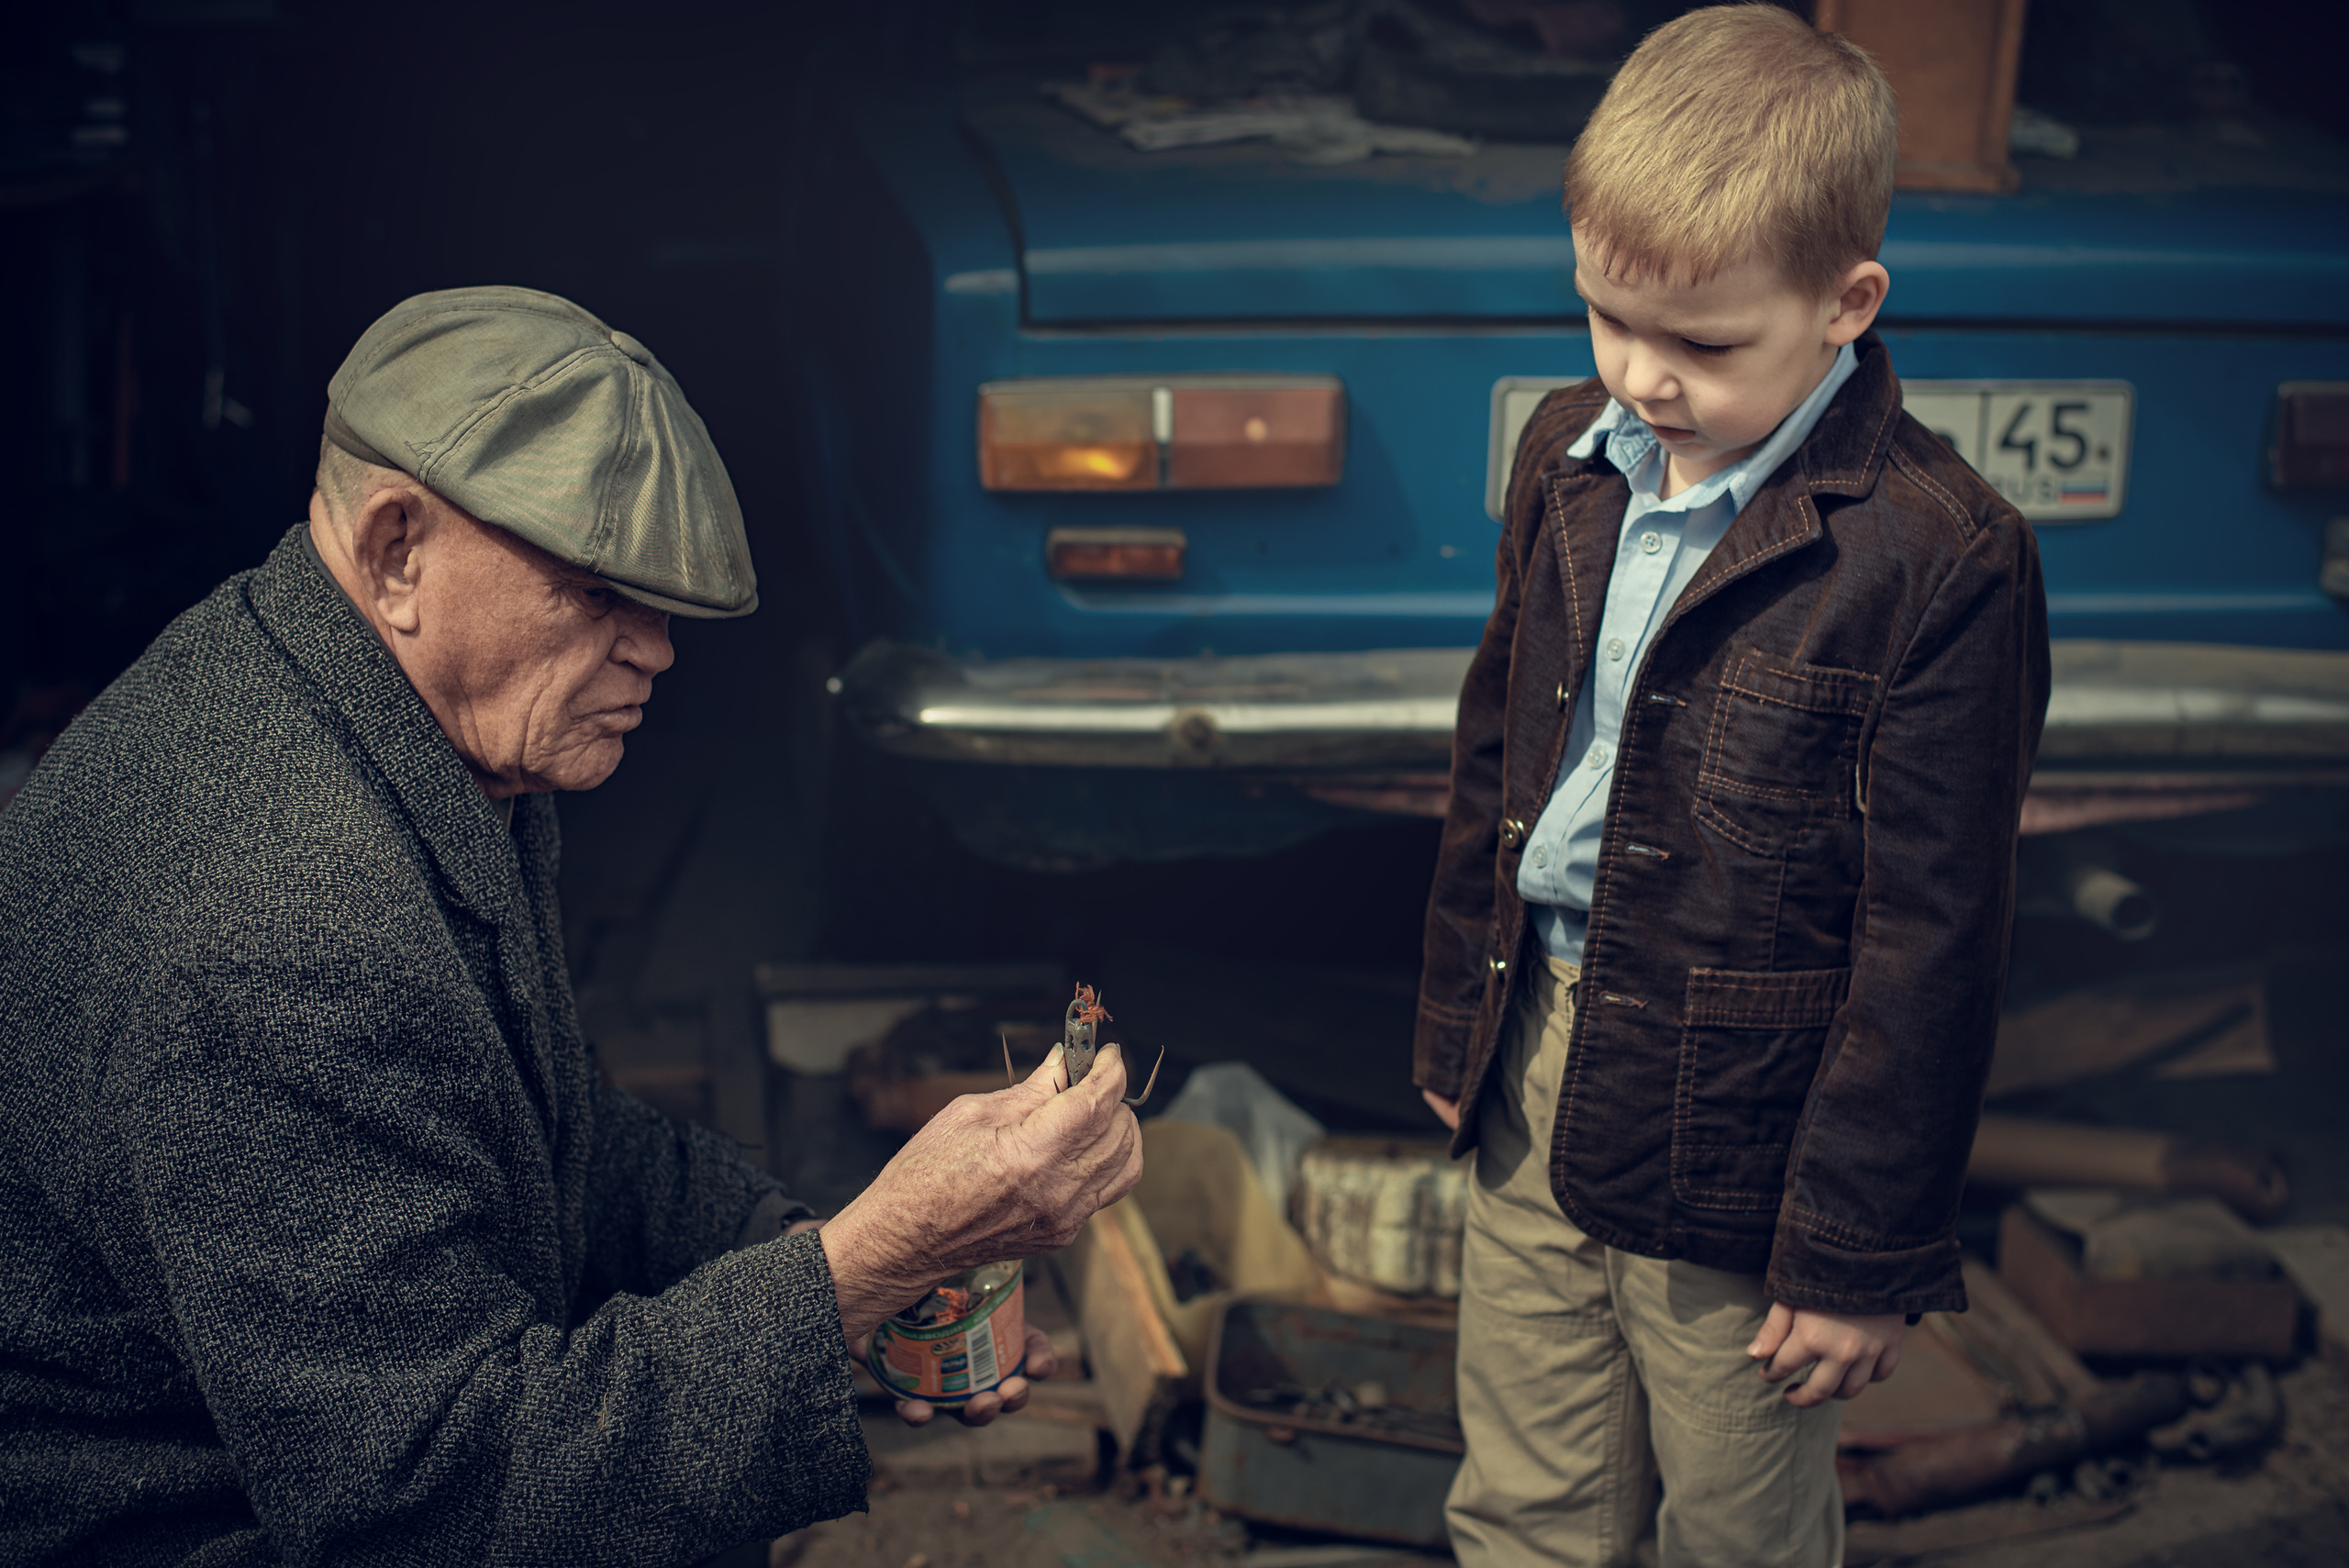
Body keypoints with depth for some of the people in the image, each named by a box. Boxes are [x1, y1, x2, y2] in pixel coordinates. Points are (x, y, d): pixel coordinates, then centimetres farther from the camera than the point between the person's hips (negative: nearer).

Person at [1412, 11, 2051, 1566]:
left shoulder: (1942, 564, -21)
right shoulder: (1570, 459, 1)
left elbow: (1930, 942, -17)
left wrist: (1861, 1250, -12)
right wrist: (1458, 1021, 18)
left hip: (1737, 1141, -5)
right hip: (1539, 1083, 6)